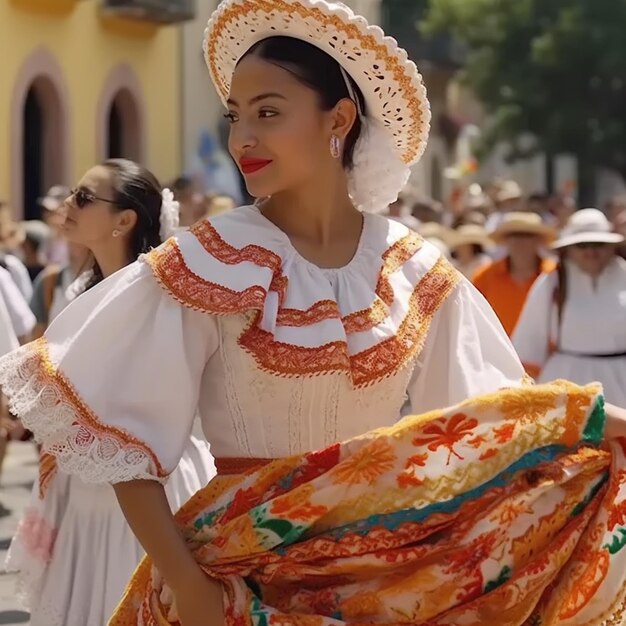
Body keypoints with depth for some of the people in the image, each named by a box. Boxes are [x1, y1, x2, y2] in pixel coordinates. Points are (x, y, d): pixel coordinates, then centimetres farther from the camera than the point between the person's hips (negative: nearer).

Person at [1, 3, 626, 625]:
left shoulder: (416, 275, -1)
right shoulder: (207, 266, -9)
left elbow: (475, 435, 7)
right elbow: (126, 446, -10)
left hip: (385, 568, 3)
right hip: (241, 569, -3)